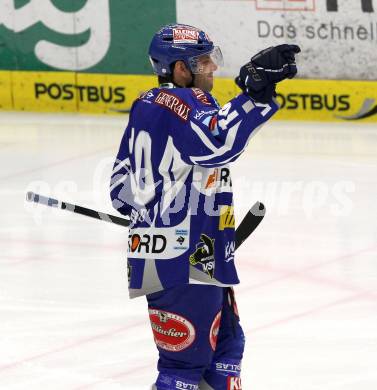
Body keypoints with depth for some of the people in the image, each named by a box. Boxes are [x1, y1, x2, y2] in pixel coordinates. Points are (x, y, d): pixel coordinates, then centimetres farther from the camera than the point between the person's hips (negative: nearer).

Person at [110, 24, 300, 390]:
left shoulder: (145, 106, 15)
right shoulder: (184, 101, -13)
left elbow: (121, 189, 19)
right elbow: (216, 143, -36)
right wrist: (255, 93, -38)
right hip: (185, 262, -10)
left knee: (226, 342, 23)